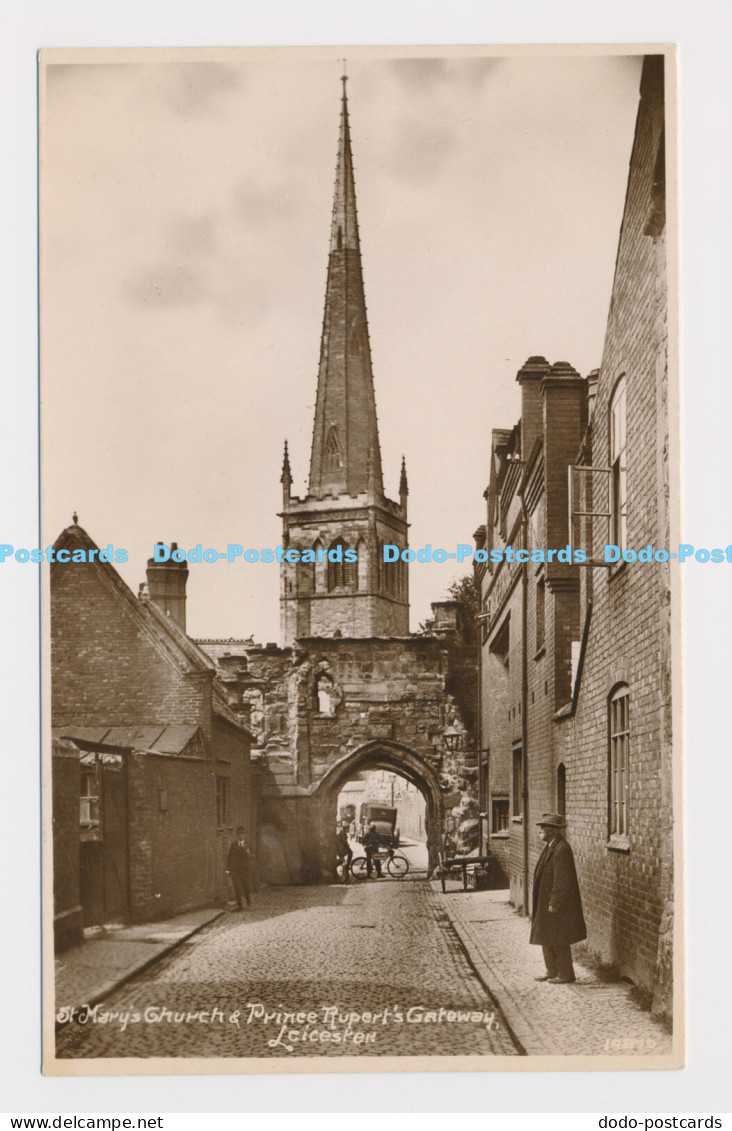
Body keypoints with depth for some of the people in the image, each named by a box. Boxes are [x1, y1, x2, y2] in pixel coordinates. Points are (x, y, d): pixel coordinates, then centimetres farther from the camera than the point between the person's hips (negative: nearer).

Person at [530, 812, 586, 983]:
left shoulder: (561, 849, -21)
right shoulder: (550, 847, 10)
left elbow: (562, 880, -23)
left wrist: (554, 904, -21)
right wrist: (547, 904, 16)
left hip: (558, 905, -10)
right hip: (546, 903, 10)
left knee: (558, 941, -1)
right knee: (547, 939, 16)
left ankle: (565, 974, 9)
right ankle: (552, 971, 27)